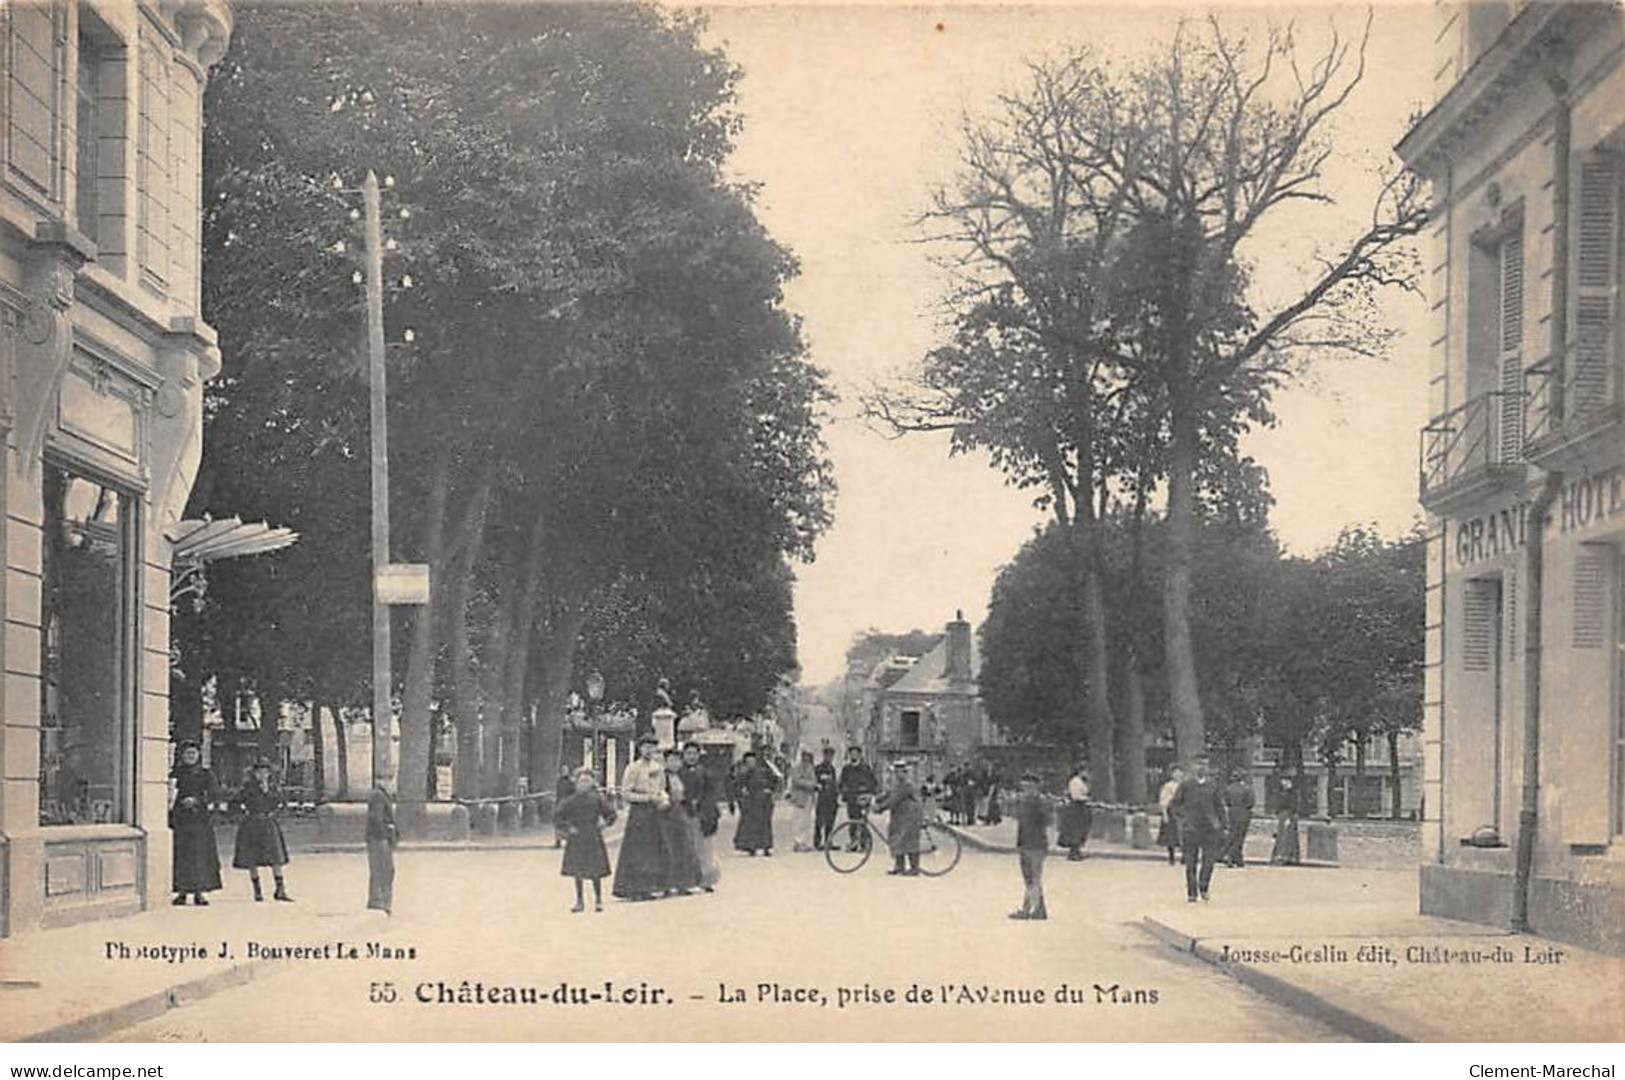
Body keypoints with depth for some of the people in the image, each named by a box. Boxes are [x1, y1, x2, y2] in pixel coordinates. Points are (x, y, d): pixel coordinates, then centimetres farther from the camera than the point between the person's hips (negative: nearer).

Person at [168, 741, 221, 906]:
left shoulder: (206, 775, 9)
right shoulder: (176, 774, 10)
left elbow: (211, 795, -2)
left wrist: (196, 800, -18)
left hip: (200, 818, 0)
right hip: (181, 818, 0)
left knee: (200, 853, -3)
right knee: (181, 854, -3)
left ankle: (198, 892, 2)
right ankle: (182, 891, 1)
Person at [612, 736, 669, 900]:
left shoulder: (659, 768, 12)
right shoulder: (633, 768, -7)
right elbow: (625, 793, -10)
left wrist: (664, 799, 0)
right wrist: (648, 798, -16)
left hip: (655, 812, 6)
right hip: (638, 812, -6)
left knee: (654, 850, 4)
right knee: (635, 852, -6)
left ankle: (647, 888, 9)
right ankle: (632, 889, -4)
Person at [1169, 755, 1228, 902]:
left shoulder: (1212, 785, 9)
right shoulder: (1186, 784, 1)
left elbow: (1219, 806, 15)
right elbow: (1173, 805, 4)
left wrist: (1220, 824, 9)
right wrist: (1184, 818, -9)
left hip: (1210, 828, 2)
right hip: (1191, 828, -2)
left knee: (1210, 859, -9)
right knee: (1191, 862, 2)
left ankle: (1203, 888, 10)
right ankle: (1191, 893, 12)